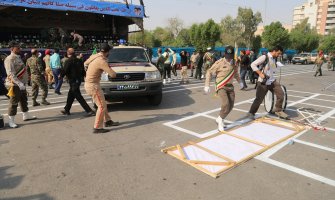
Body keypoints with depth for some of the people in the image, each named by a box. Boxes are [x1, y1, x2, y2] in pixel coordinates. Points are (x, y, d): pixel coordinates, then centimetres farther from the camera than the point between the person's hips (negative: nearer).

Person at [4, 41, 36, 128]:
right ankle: (11, 121, 7)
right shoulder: (10, 59, -15)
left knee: (24, 100, 18)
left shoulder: (18, 58, 14)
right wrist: (19, 83, -30)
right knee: (14, 102, -2)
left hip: (21, 84, 9)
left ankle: (26, 115, 32)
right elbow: (10, 73, -24)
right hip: (15, 85, -9)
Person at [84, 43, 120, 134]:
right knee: (102, 106, -5)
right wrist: (113, 73, -1)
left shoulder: (93, 56, 5)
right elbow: (112, 74, -23)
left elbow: (85, 63, 25)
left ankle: (107, 121, 30)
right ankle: (97, 128, 0)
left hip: (89, 84, 10)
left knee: (103, 103, 19)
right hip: (93, 85, -10)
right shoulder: (102, 61, -22)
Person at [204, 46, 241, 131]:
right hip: (221, 86, -6)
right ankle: (220, 120, 1)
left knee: (230, 105, 4)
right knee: (225, 104, -22)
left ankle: (220, 119, 25)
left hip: (230, 86, 6)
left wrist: (240, 81, 16)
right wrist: (207, 85, -12)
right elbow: (209, 72, -7)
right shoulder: (220, 63, -10)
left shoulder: (234, 64, 7)